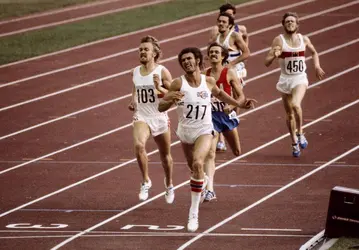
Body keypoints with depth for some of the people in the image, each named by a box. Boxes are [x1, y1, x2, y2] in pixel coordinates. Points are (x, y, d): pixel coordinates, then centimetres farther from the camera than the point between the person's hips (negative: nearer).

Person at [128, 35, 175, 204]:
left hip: (160, 118, -2)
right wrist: (133, 101, 5)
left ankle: (169, 185, 40)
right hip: (141, 117, 2)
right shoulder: (135, 72, 5)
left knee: (165, 155, 15)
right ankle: (146, 181, -14)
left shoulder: (162, 72, -8)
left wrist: (159, 88, -24)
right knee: (138, 145, -29)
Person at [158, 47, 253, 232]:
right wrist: (171, 100, -31)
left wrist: (239, 104, 16)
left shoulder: (209, 82, -6)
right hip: (185, 131, 2)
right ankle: (202, 180, 62)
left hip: (204, 131, -2)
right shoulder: (178, 83, -11)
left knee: (198, 163, -27)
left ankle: (194, 212, -23)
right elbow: (161, 107, -11)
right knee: (193, 167, 21)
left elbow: (219, 93, 18)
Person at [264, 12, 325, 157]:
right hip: (285, 80, 1)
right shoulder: (279, 40, -6)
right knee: (289, 114, 9)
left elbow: (314, 52, 23)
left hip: (300, 79, -1)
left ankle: (300, 133, -6)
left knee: (296, 105, -27)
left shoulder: (304, 39, 1)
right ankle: (294, 143, 26)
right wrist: (274, 55, -31)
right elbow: (267, 63, -11)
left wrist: (317, 66, 7)